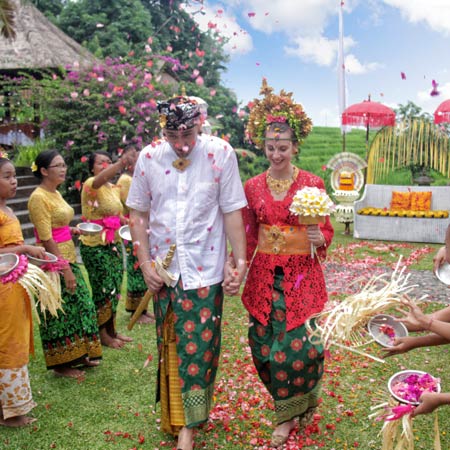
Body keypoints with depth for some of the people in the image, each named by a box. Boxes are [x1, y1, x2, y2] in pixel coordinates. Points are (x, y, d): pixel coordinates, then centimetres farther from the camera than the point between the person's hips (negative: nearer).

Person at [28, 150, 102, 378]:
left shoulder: (56, 194, 12)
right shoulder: (39, 197, -16)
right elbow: (46, 239, -20)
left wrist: (73, 230, 6)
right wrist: (65, 269, -20)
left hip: (68, 258, 9)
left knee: (80, 305, 15)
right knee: (60, 312, 0)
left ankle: (79, 354, 28)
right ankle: (62, 364, 14)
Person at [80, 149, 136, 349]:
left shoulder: (114, 188, 11)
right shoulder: (90, 185, -13)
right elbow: (101, 179, -38)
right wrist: (123, 162, -55)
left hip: (114, 244, 7)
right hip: (95, 246, -7)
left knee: (114, 289, 13)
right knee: (103, 290, -1)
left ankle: (111, 330, 26)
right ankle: (102, 334, 14)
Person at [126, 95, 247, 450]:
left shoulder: (220, 152, -8)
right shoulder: (149, 157, -2)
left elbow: (232, 212, -5)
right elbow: (139, 215, 4)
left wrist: (239, 262, -6)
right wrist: (145, 264, -1)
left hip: (205, 270, -2)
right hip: (164, 270, 3)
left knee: (199, 346, 3)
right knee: (170, 346, 14)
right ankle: (174, 415, 35)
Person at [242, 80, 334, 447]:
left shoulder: (313, 184, -4)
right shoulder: (253, 187, 4)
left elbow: (326, 231, 1)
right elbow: (249, 235, 10)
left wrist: (319, 238, -20)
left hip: (302, 275, -3)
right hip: (265, 276, 3)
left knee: (300, 345, -6)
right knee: (265, 346, 5)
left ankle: (298, 406, 26)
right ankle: (289, 412, 31)